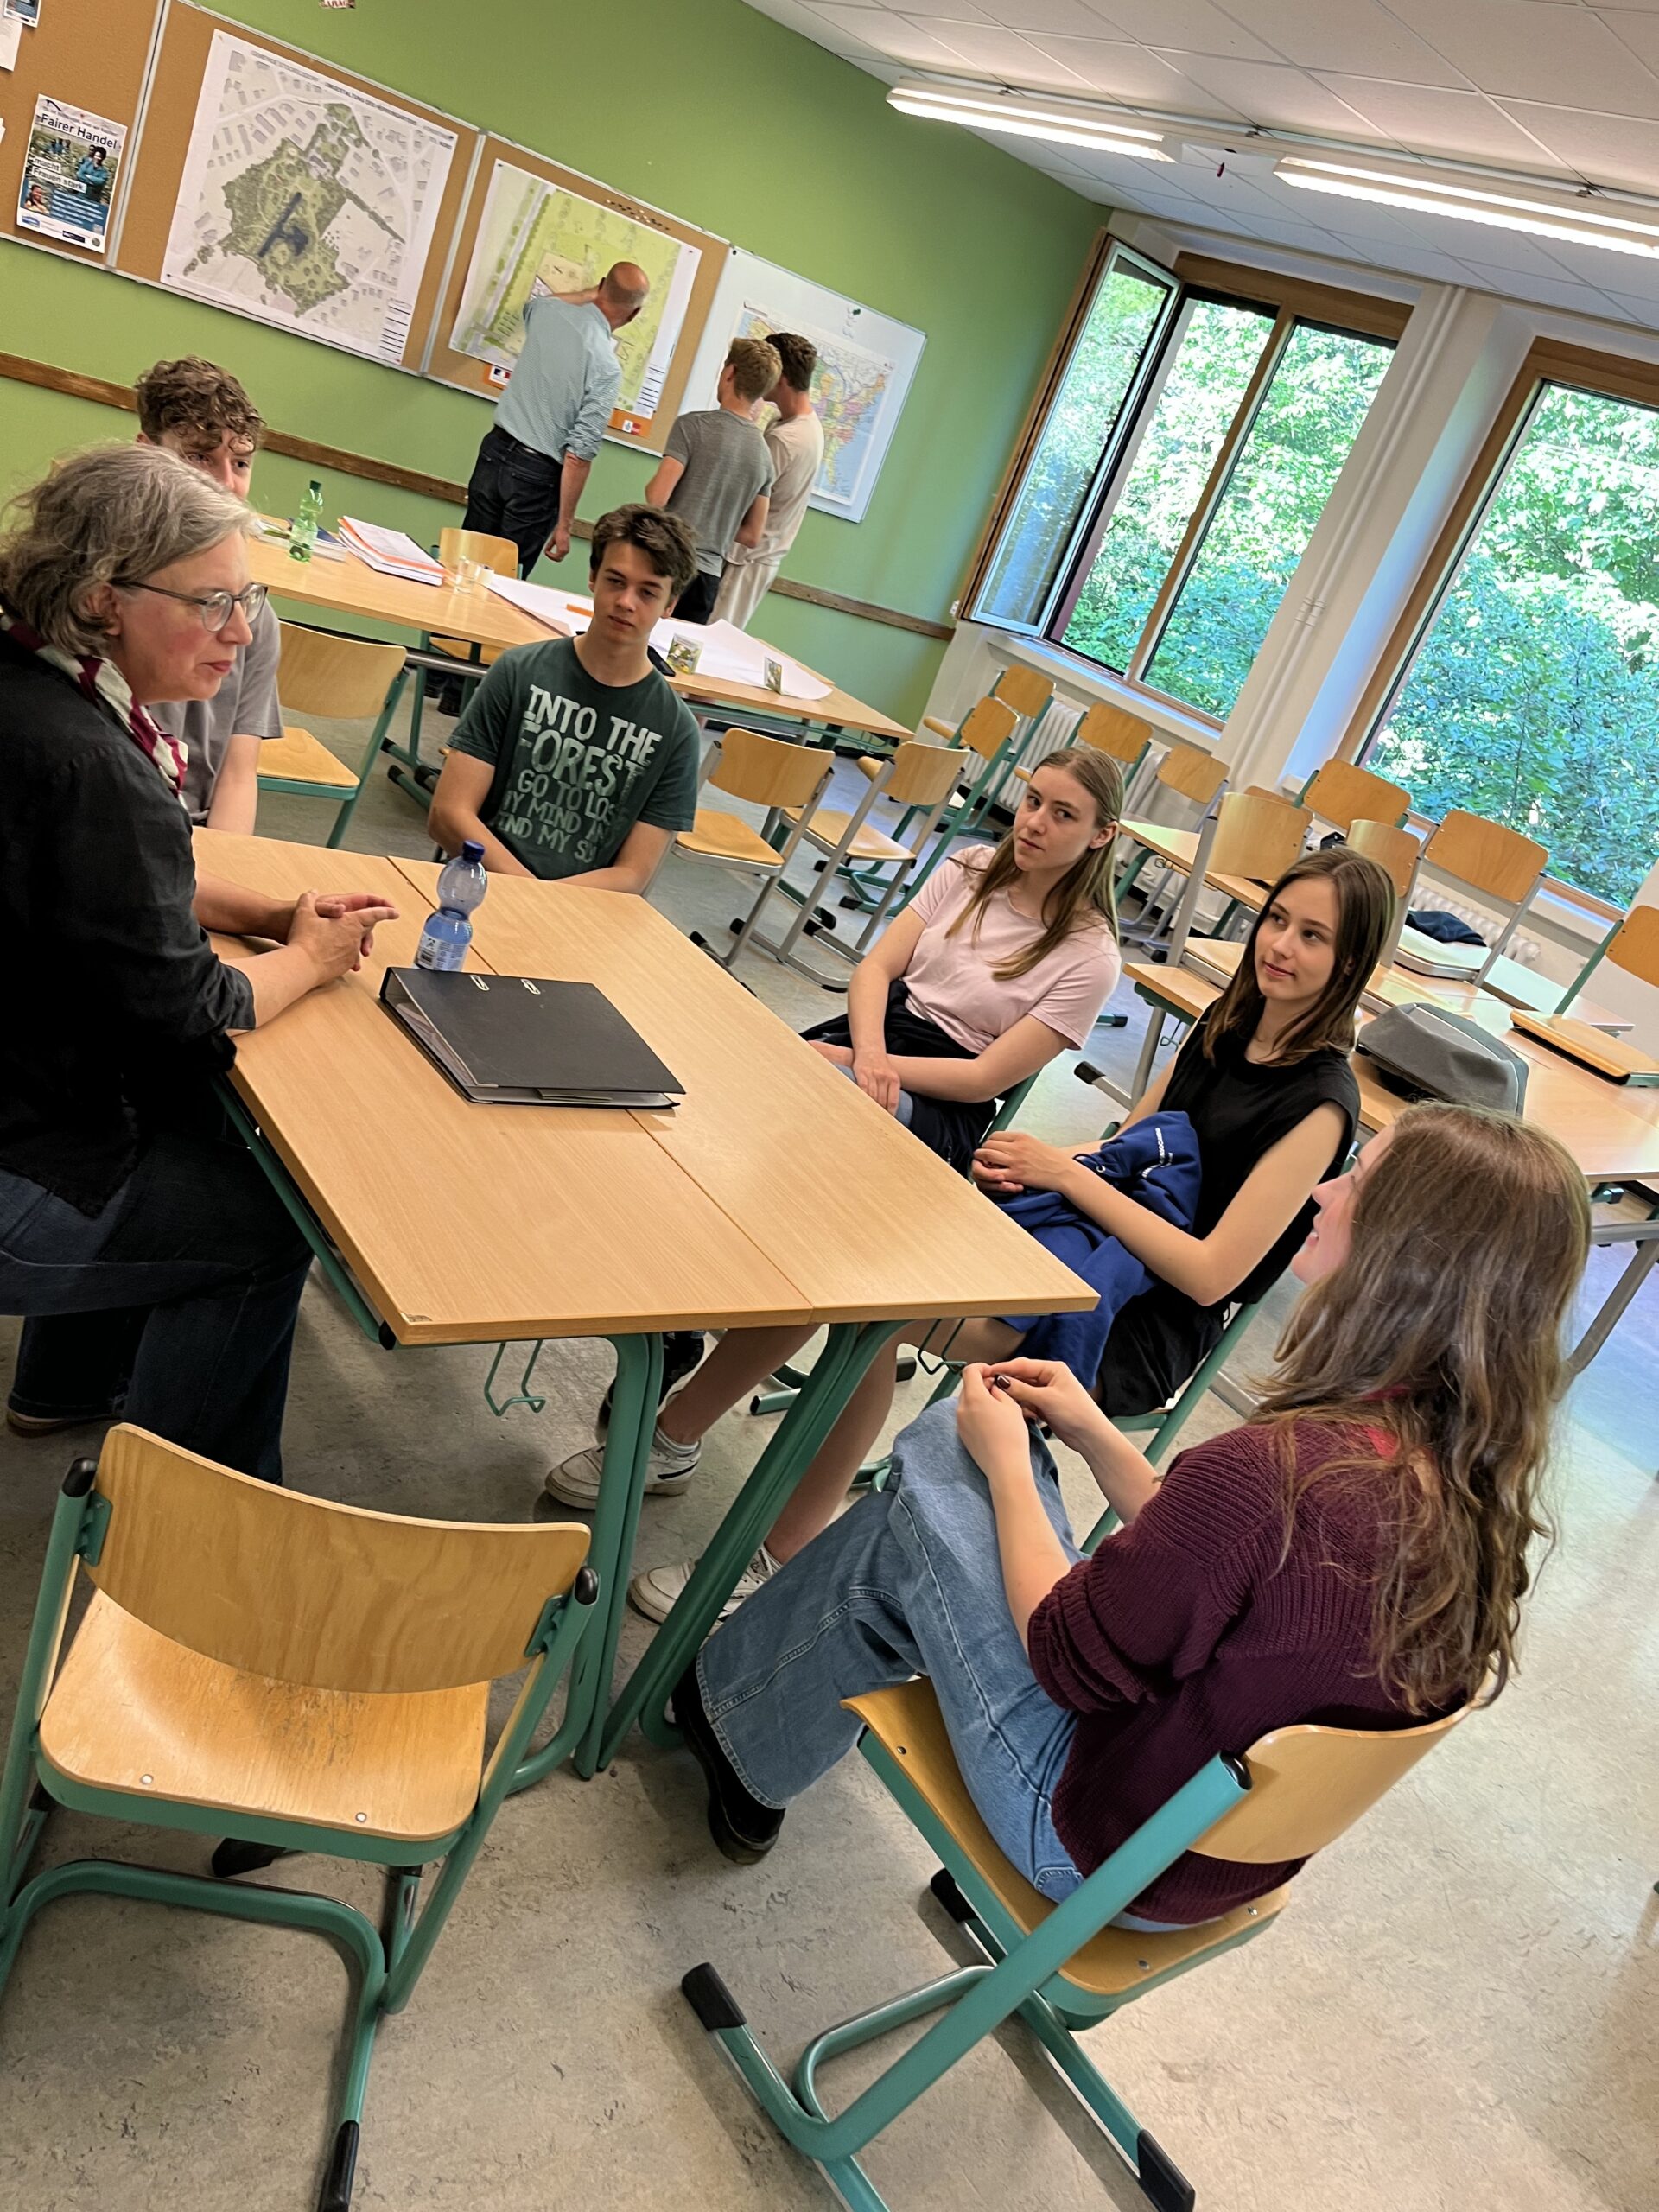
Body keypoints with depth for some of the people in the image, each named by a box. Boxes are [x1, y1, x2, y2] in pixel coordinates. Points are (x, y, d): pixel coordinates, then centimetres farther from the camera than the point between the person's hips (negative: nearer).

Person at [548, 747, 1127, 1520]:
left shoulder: (1088, 954, -1)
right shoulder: (971, 871, 14)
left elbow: (987, 1077, -8)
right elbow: (876, 967, 4)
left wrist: (869, 1067, -15)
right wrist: (868, 1050, -16)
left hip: (941, 1110, -5)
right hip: (865, 1038, 5)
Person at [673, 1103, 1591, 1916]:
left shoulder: (1275, 1469, -35)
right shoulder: (1466, 1478, -8)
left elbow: (1069, 1658, -21)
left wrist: (1008, 1462, -7)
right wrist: (1097, 1438, 6)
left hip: (1099, 1846, -7)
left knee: (927, 1500, 2)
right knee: (946, 1442, 8)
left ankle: (725, 1708, 27)